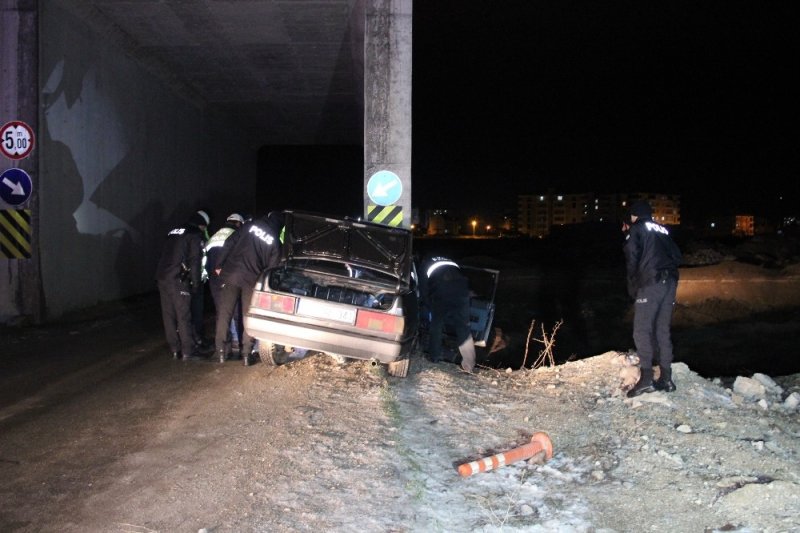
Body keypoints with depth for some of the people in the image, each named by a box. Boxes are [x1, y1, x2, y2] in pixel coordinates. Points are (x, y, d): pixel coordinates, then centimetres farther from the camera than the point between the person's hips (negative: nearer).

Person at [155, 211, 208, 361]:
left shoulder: (174, 232, 22)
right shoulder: (195, 236, -2)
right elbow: (194, 261, -10)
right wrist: (196, 283, -7)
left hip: (162, 277, 8)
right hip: (178, 280, -8)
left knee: (169, 315, 10)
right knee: (183, 316, -5)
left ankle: (175, 350, 15)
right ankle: (188, 352, -4)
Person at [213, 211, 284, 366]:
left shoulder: (250, 225, 5)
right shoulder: (276, 242, 4)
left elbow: (229, 243, 1)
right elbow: (272, 268, 2)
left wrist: (219, 264, 5)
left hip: (231, 274, 1)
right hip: (251, 280, 0)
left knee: (224, 313, 7)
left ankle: (221, 350, 7)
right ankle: (246, 353, 6)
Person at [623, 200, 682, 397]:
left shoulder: (637, 229, 5)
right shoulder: (662, 230, 24)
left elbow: (632, 257, -6)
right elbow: (677, 256, 19)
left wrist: (632, 287, 1)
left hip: (650, 283, -7)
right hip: (670, 282, 7)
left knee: (642, 331, -7)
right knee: (663, 331, 11)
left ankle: (646, 379, -16)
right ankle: (666, 378, 10)